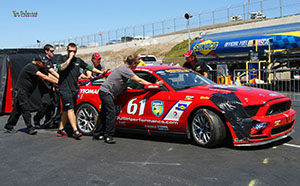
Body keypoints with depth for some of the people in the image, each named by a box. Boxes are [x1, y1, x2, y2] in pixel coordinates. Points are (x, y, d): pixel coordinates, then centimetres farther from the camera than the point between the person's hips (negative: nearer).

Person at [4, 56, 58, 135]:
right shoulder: (31, 67, -19)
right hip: (20, 91, -9)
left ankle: (8, 127, 20)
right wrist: (56, 82, -26)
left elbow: (48, 76, 5)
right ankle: (30, 128, -9)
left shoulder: (39, 69, 10)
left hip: (25, 92, 9)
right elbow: (43, 77, -26)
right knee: (26, 109, -11)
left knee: (17, 110, 12)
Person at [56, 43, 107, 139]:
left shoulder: (78, 60, 16)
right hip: (65, 88, -6)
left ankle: (60, 130, 16)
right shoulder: (62, 58, 3)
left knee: (66, 110, 8)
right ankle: (75, 131, -20)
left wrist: (102, 72, 20)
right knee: (70, 108, -14)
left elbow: (89, 67, 21)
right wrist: (70, 58, -12)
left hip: (74, 89, 6)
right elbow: (61, 68, -16)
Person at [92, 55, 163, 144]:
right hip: (106, 92, -10)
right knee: (111, 113, -14)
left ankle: (97, 135, 20)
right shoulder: (125, 69, -18)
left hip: (105, 92, 10)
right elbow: (139, 81, -18)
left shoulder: (124, 68, 13)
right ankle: (108, 136, -12)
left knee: (104, 114, 13)